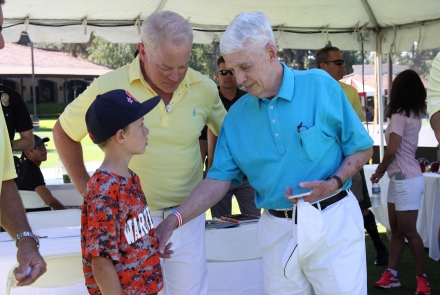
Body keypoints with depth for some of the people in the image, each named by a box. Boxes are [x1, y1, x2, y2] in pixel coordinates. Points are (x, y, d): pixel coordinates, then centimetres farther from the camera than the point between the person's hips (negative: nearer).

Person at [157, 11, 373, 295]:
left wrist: (334, 183, -18)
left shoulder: (320, 86, -7)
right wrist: (176, 219, -11)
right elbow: (219, 179, 2)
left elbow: (362, 148, -1)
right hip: (277, 229, 3)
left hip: (332, 219, -3)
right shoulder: (237, 115, 3)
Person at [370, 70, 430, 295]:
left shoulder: (399, 116, -17)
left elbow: (391, 151, -18)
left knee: (409, 231, -2)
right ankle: (392, 274, 18)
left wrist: (379, 171, -4)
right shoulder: (414, 115, 9)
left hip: (406, 180, -10)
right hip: (401, 178, 10)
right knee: (396, 229, 12)